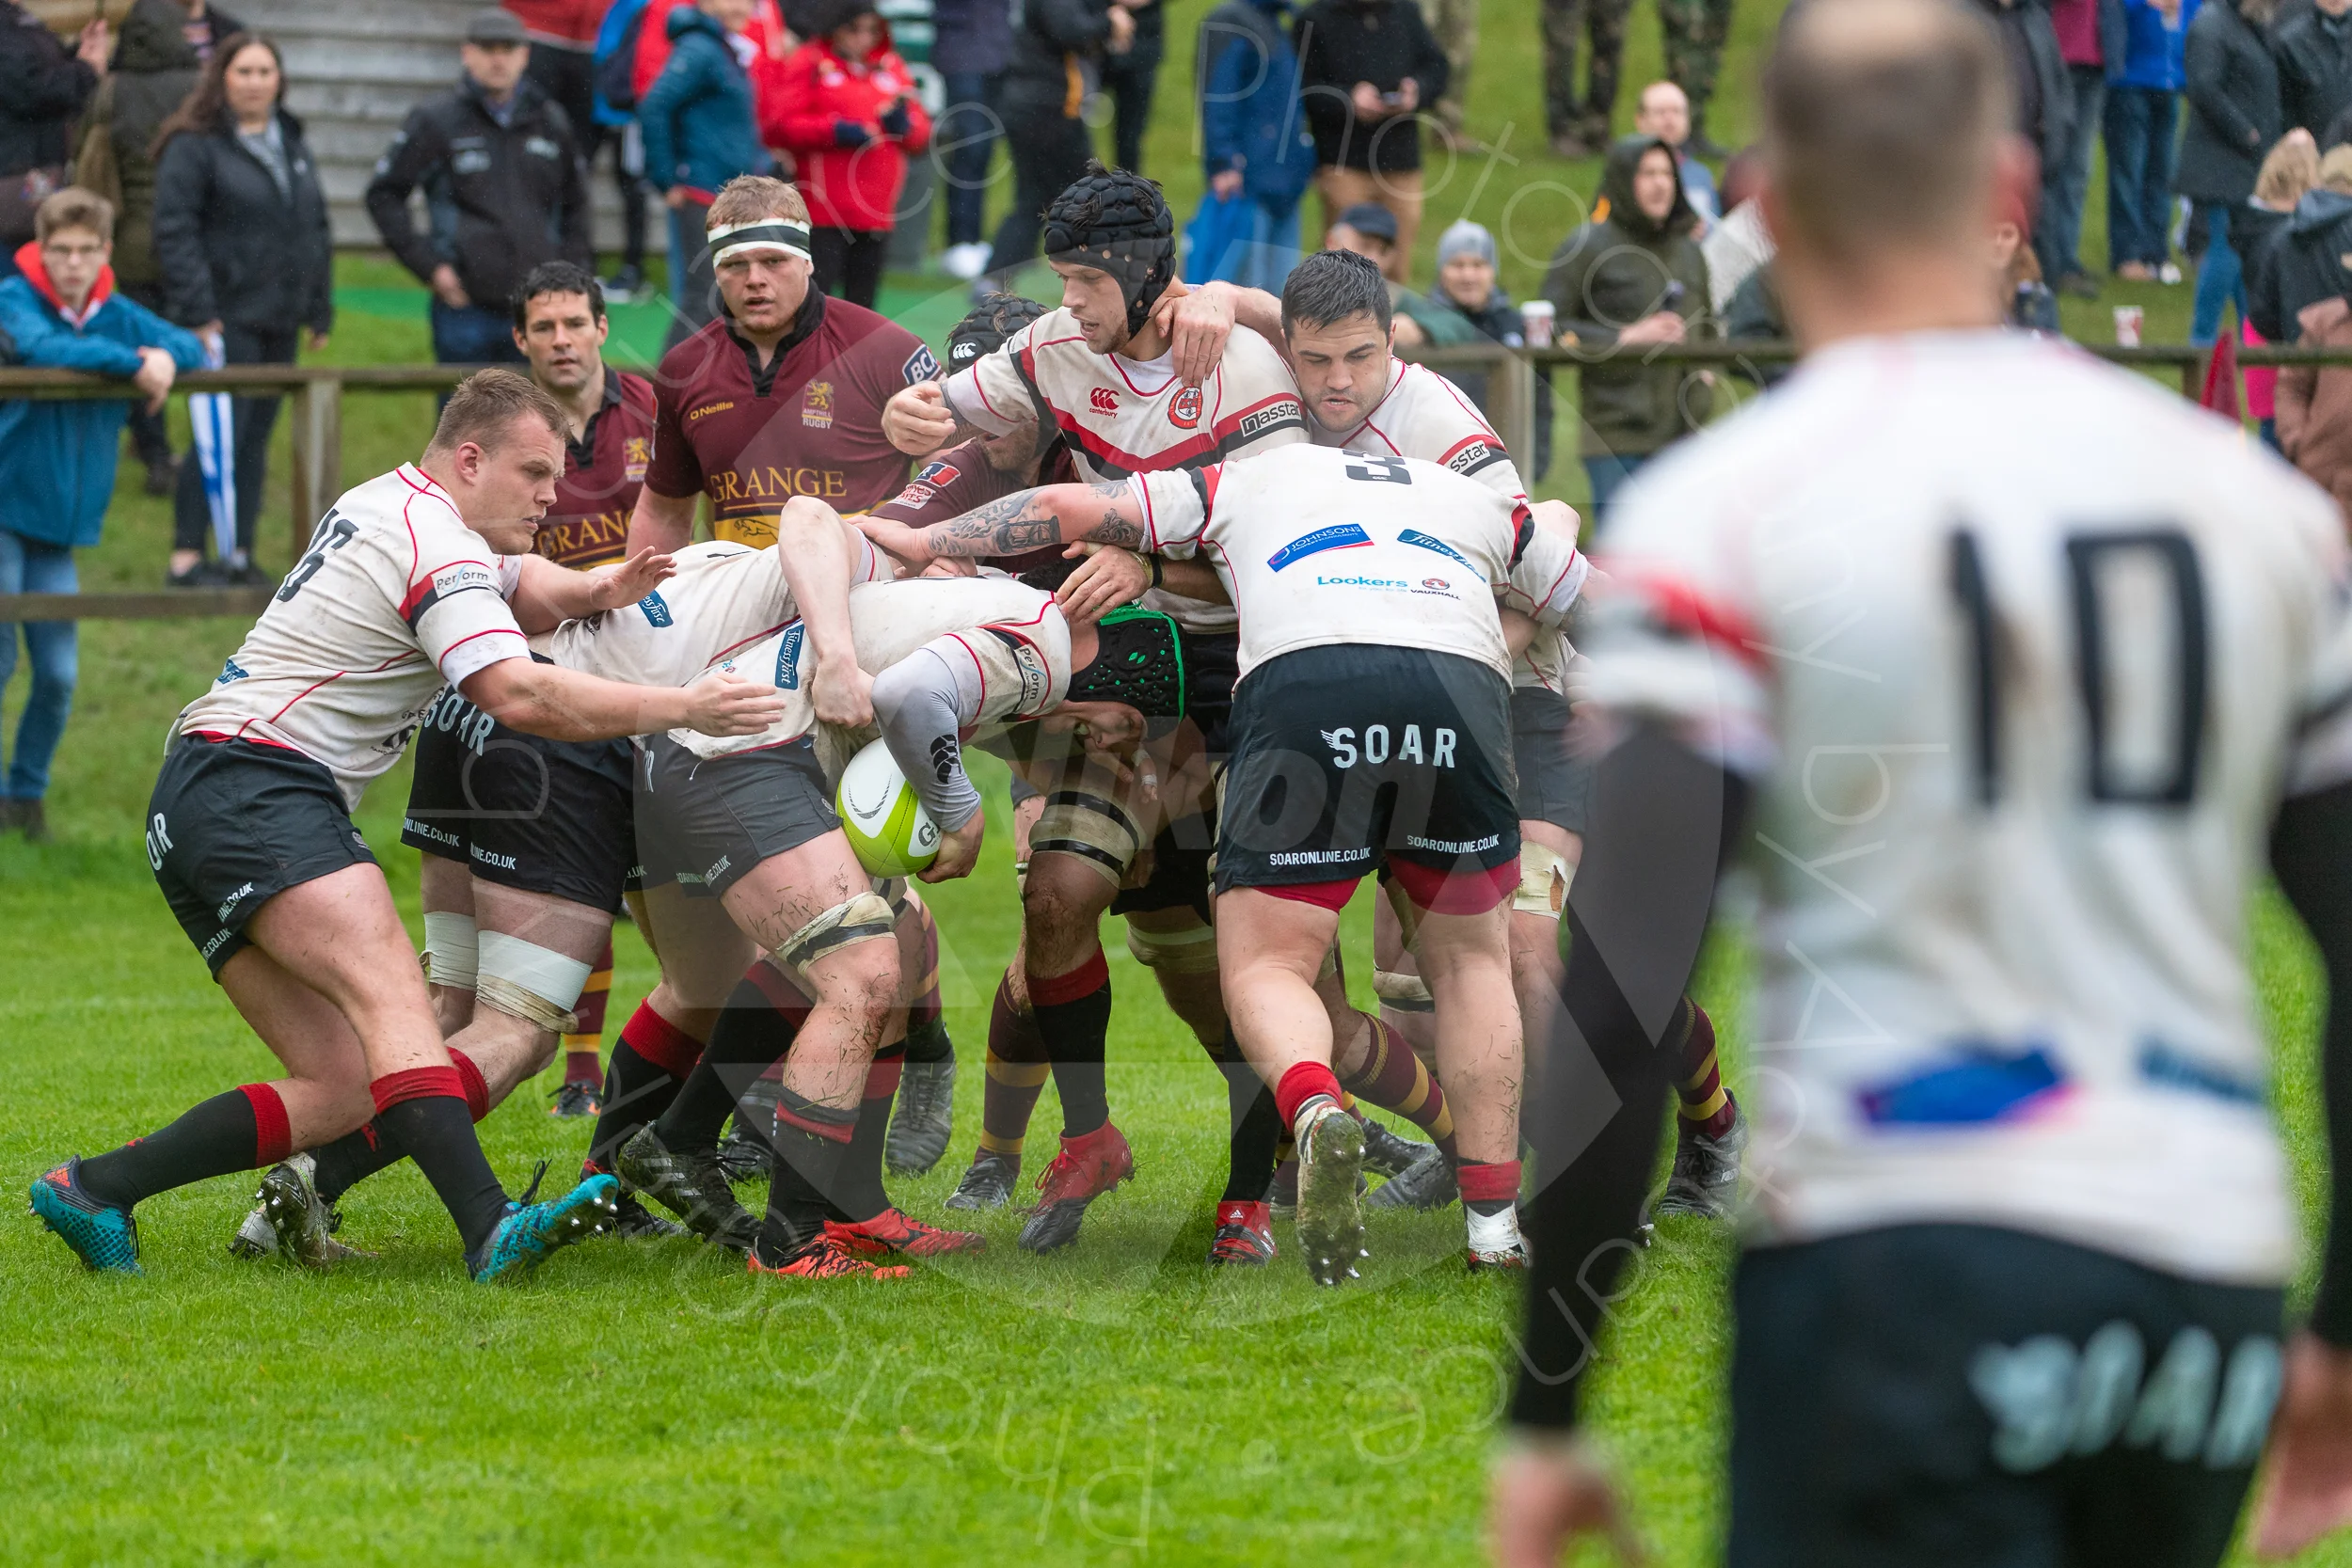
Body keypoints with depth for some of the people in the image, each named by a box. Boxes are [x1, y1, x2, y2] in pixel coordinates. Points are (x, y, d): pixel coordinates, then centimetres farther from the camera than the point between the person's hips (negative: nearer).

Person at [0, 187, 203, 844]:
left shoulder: (117, 317, 6)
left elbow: (191, 348, 8)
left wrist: (163, 357, -14)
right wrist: (132, 364, -29)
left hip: (61, 522, 5)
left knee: (57, 673, 4)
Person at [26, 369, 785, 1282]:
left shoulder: (389, 506, 20)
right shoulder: (437, 548, -11)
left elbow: (526, 590, 28)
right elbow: (516, 694, -23)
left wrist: (593, 592, 4)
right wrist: (682, 708, -21)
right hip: (257, 787, -10)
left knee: (344, 1086, 1)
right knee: (391, 991, -30)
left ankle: (93, 1192, 2)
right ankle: (489, 1230, -49)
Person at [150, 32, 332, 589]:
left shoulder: (292, 143, 16)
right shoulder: (195, 146, -7)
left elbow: (316, 229, 21)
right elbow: (175, 230, -12)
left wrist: (320, 310, 16)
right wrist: (196, 311, -18)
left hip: (279, 320, 7)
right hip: (227, 317, -7)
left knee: (256, 438, 8)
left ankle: (241, 555, 13)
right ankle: (186, 558, -6)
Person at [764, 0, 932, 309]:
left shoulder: (893, 68, 13)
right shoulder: (809, 64, 0)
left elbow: (922, 133, 16)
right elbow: (780, 126, -8)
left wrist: (903, 124, -7)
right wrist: (836, 131, -15)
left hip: (876, 212, 5)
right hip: (823, 212, -5)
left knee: (862, 305, 8)